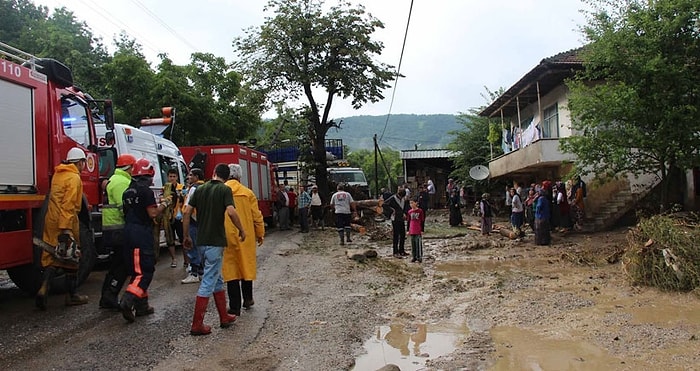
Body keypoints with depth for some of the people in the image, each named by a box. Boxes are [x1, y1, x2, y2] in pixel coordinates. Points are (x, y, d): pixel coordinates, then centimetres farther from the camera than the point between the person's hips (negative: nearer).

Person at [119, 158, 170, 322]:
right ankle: (127, 301, -22)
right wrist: (164, 204, 1)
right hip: (142, 234, -9)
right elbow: (153, 213, -16)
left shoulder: (127, 192, 13)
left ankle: (142, 305, 20)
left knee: (137, 270, 14)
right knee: (145, 272, -6)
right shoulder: (145, 190, -12)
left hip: (129, 233, 9)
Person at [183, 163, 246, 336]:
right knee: (208, 282, -1)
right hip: (215, 241, -6)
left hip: (202, 240, 6)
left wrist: (186, 236, 14)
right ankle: (197, 325, 2)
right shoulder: (225, 189, -7)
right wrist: (241, 230, -7)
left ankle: (224, 317, 25)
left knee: (217, 279, 17)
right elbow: (231, 212, -21)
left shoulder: (200, 189, 10)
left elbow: (186, 213, 6)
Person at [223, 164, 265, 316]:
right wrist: (260, 234, 12)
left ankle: (235, 307, 8)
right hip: (245, 237, 1)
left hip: (226, 237, -1)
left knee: (231, 269, 5)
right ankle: (248, 299, 28)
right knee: (246, 267, 17)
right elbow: (257, 216, 0)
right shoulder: (248, 193, -3)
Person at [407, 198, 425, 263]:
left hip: (418, 231, -4)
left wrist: (422, 230, -5)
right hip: (412, 231, 4)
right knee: (413, 244, 8)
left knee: (418, 244, -1)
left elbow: (422, 221, -2)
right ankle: (414, 257, 16)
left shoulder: (420, 211, -5)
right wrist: (408, 230, 10)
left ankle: (419, 257, 7)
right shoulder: (410, 212, 6)